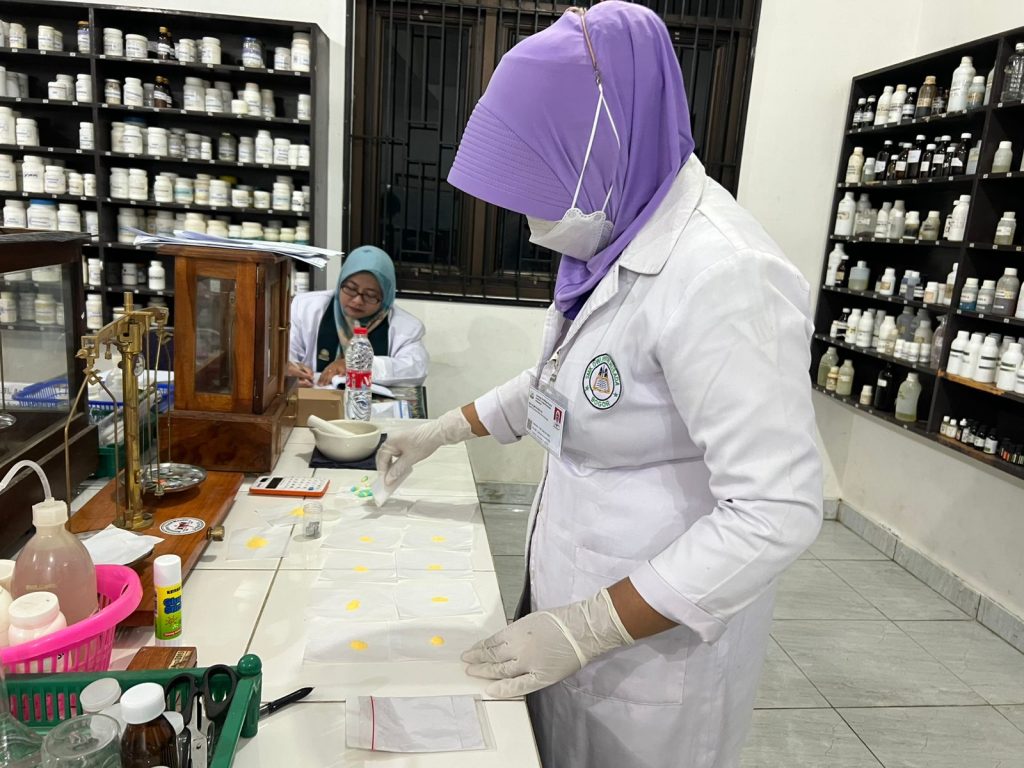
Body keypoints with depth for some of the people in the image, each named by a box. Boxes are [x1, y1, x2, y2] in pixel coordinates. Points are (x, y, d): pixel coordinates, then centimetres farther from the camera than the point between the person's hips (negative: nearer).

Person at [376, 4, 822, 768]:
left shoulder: (720, 274, -27)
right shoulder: (618, 243, 3)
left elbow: (776, 513, -27)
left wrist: (588, 629, -25)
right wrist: (442, 432, 16)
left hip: (656, 633, -8)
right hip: (574, 591, 8)